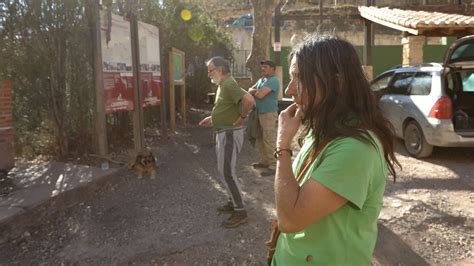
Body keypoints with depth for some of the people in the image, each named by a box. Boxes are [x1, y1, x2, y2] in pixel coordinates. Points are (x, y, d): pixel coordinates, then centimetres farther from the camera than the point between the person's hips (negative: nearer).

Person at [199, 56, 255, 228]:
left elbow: (249, 100, -34)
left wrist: (241, 117, -21)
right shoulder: (223, 85, 13)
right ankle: (234, 202, 30)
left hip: (229, 134, -11)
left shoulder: (229, 85, -19)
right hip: (223, 133, 11)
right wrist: (212, 119, 16)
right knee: (225, 169, 18)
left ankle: (240, 212, 2)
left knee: (226, 172, -7)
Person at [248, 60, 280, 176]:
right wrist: (257, 91, -9)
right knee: (260, 139, 15)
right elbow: (250, 90, 13)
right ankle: (264, 161, 27)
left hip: (269, 114, -10)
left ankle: (274, 166, -6)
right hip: (259, 113, 10)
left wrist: (255, 91, 0)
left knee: (269, 140, -10)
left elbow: (260, 95, -23)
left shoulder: (273, 80, -14)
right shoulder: (261, 79, 17)